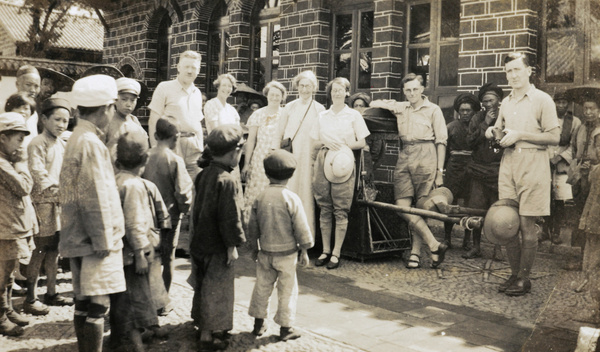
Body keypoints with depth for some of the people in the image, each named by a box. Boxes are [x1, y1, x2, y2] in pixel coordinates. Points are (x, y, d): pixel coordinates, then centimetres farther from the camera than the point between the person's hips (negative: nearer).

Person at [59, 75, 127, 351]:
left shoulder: (76, 139, 14)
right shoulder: (91, 144, -17)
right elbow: (95, 199, -20)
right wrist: (104, 242, -15)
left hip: (79, 238, 10)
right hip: (95, 241, -10)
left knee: (84, 304, 15)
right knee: (97, 305, -5)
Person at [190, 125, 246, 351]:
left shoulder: (204, 175, 5)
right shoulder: (226, 181, -23)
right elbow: (230, 217, -23)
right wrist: (233, 245, -16)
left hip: (200, 242, 9)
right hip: (217, 247, -9)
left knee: (204, 286, 21)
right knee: (216, 290, 4)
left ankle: (203, 324, 36)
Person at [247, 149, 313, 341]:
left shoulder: (260, 198, -2)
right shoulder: (291, 198, -14)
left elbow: (253, 227, 6)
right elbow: (301, 228, -12)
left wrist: (254, 248, 20)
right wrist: (304, 251, 0)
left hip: (265, 253, 4)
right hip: (287, 254, -4)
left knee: (262, 287, 16)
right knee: (287, 290, 7)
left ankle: (259, 324, 26)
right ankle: (285, 328, 14)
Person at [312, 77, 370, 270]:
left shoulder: (354, 115, 7)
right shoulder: (322, 116, 14)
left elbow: (362, 143, 4)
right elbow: (314, 143, 15)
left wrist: (343, 146, -10)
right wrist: (325, 143, -6)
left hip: (343, 163, -3)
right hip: (323, 163, 3)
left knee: (341, 210, -4)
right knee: (324, 208, 3)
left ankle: (336, 253, 1)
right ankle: (325, 250, 11)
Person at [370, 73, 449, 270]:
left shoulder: (433, 110, 7)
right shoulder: (400, 108, 18)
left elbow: (441, 141, 3)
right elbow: (373, 104, 27)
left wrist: (440, 171, -4)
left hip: (425, 157, -4)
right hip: (404, 158, 4)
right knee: (402, 207, -7)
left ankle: (415, 252, 0)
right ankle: (434, 245, -3)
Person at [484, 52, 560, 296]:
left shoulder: (542, 100, -2)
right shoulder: (506, 102, 16)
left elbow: (554, 137, -9)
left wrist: (519, 135, -13)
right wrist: (492, 132, 8)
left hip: (532, 165, -6)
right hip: (508, 163, 6)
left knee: (527, 225, -3)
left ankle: (524, 278, 7)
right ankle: (514, 274, 16)